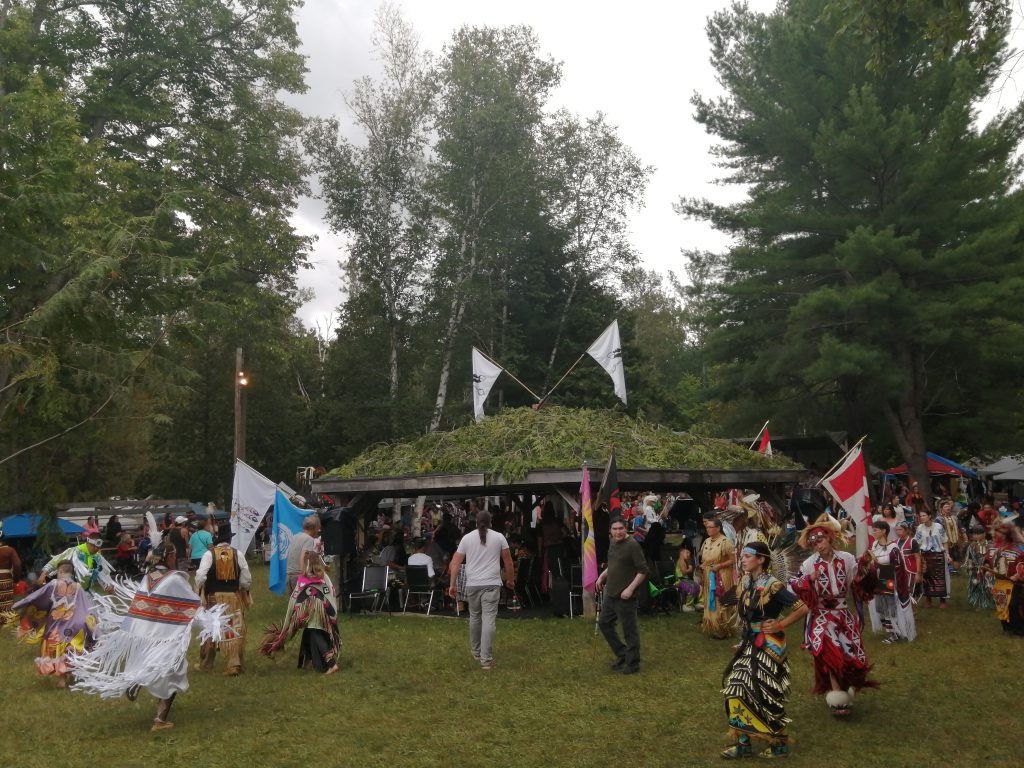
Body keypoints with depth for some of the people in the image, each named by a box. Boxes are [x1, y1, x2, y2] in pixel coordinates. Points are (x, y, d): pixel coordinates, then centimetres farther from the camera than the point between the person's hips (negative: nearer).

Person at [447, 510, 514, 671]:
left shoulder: (467, 538, 5)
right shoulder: (499, 537, 3)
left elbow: (456, 563, 3)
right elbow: (508, 561, 7)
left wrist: (452, 584, 6)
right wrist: (510, 579, 21)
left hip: (472, 584, 2)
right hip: (492, 584, -2)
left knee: (474, 617, 20)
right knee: (489, 619, -6)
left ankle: (476, 651, 34)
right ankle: (486, 660, -10)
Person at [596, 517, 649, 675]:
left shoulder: (632, 545, -17)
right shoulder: (613, 543, 7)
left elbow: (643, 570, -18)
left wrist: (630, 588, -22)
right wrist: (602, 576, 11)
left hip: (625, 596, -9)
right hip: (610, 593, 9)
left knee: (629, 630, 2)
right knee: (604, 623, 17)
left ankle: (632, 664, 17)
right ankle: (622, 654, 30)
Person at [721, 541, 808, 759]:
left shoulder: (772, 586, -20)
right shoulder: (745, 582, 3)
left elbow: (802, 608, -22)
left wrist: (780, 625, -16)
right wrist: (747, 631, 12)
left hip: (768, 646, -8)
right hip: (749, 644, 8)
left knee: (766, 693, -1)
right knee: (740, 689, 8)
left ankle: (780, 744, 17)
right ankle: (744, 743, 19)